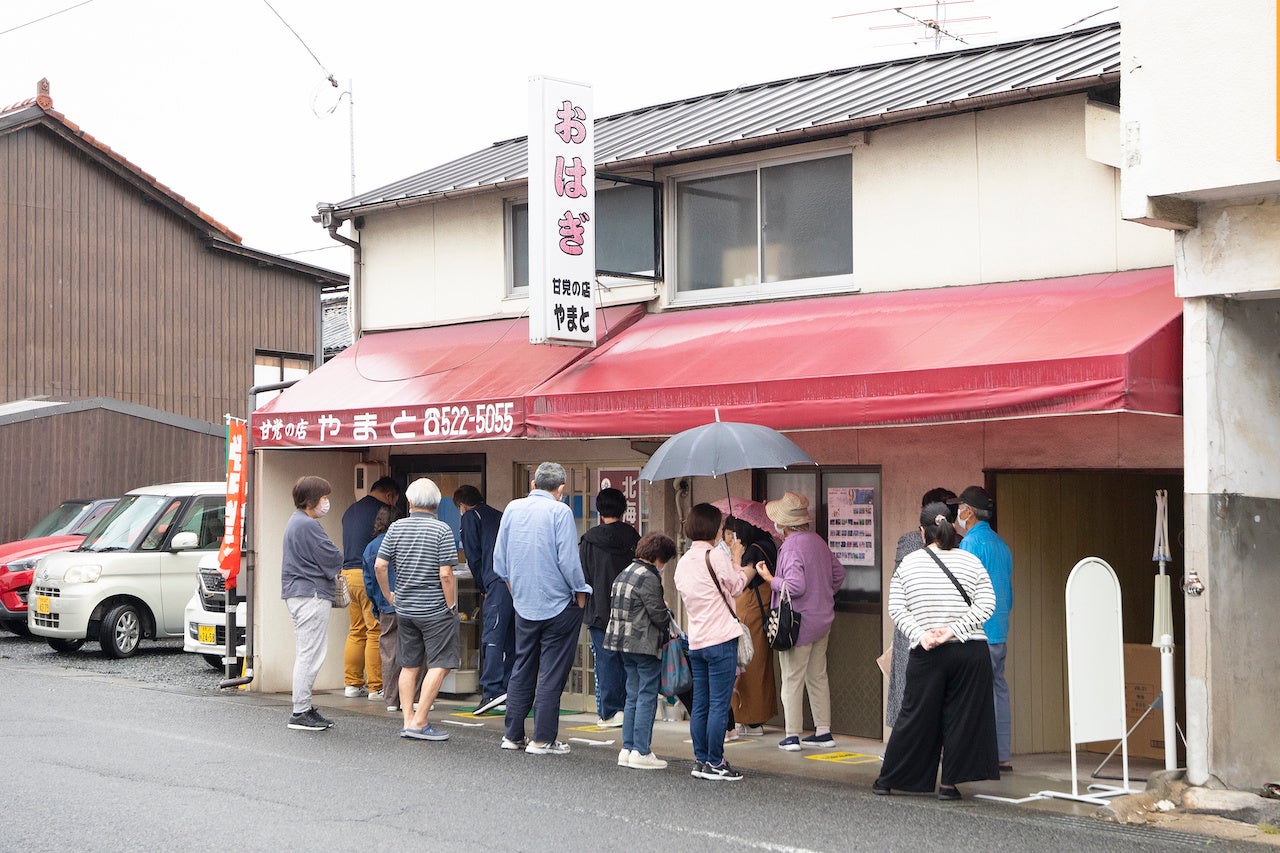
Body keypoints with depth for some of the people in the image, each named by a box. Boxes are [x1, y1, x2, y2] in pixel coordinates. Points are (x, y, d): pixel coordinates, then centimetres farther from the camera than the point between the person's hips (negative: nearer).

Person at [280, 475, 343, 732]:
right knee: (310, 655, -8)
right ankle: (300, 712, -7)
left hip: (297, 594, 11)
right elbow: (332, 559, -17)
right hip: (312, 595, -11)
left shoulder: (294, 522, 18)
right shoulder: (308, 525, -16)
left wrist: (330, 568, 9)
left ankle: (304, 709, 19)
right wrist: (338, 559, 5)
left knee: (305, 655, 15)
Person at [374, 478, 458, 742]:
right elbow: (445, 574, -17)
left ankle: (408, 719, 15)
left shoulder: (397, 527, 1)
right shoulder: (442, 530, -12)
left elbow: (380, 565, -1)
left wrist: (388, 595, 13)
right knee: (439, 665, -1)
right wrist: (452, 606, -6)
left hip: (404, 608, 5)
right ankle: (418, 722, -6)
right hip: (435, 610, -5)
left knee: (409, 665, 15)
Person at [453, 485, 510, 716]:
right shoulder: (500, 516, 30)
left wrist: (482, 588, 14)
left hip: (498, 583, -7)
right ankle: (511, 691, 13)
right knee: (512, 639, 11)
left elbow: (473, 556, 4)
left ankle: (493, 690, -20)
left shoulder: (470, 517, 11)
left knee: (492, 638, -10)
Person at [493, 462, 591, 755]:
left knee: (521, 670, 14)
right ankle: (542, 739, 1)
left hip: (524, 606, 5)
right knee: (552, 673, 1)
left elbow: (499, 560, 9)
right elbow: (568, 559, -17)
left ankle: (513, 735, 17)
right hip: (559, 604, -5)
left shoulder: (512, 509, 4)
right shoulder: (560, 512, -13)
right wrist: (580, 593, -3)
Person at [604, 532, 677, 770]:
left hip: (624, 644, 9)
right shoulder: (648, 578, -16)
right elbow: (658, 614, -16)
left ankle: (627, 749, 15)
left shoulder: (624, 574, 12)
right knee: (647, 697, -3)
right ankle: (641, 752, -2)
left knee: (633, 696, 14)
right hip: (645, 645, -9)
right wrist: (667, 613, 7)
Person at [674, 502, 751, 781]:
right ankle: (714, 763, -1)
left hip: (696, 641, 8)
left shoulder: (683, 562, 12)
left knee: (700, 705, 10)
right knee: (719, 705, -3)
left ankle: (701, 761, 14)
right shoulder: (716, 555, -11)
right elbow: (737, 585, 2)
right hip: (721, 639, -7)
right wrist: (748, 569, 23)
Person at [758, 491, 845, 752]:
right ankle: (823, 731, 18)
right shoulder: (817, 541, 7)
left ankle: (792, 735, 3)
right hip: (822, 620, 8)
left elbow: (795, 586, -26)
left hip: (798, 623, -8)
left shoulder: (791, 547, -20)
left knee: (792, 680, 0)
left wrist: (770, 578, -12)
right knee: (818, 677, 15)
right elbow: (838, 572, 16)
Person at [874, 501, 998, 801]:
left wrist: (921, 636, -8)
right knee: (962, 717, 6)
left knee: (915, 716, 10)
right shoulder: (971, 562, 4)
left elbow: (896, 609, -1)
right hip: (971, 651, -1)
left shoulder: (908, 564, 6)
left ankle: (888, 779, 18)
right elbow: (986, 604, -6)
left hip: (926, 654, 1)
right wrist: (954, 630, -11)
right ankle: (949, 784, 5)